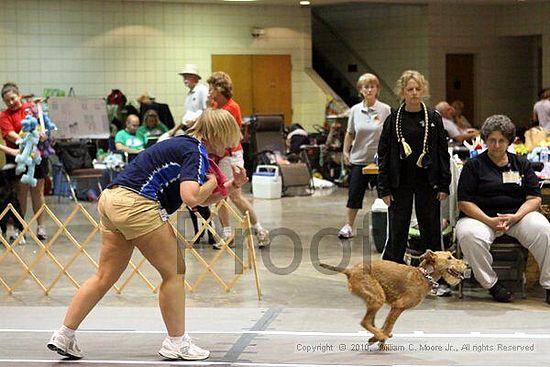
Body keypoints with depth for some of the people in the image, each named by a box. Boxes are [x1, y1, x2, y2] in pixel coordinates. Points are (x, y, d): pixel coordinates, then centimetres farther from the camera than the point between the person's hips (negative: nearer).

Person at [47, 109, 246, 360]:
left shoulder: (183, 145, 23)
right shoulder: (196, 152, -6)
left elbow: (203, 200, 29)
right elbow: (191, 198, -21)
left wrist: (231, 186, 16)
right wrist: (211, 182, -3)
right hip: (136, 204, -10)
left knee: (105, 276, 13)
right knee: (174, 272, 2)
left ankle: (64, 335, 13)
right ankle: (176, 343, 9)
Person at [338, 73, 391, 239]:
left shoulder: (386, 110, -6)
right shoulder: (355, 110, 4)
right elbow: (349, 133, 14)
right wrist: (345, 151, 7)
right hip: (359, 158, 2)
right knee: (354, 194, 2)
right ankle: (348, 226, 10)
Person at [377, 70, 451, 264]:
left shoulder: (434, 118, 3)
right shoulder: (393, 120, 1)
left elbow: (443, 152, 4)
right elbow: (383, 154, 2)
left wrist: (444, 185, -1)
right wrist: (384, 188, -3)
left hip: (427, 182, 1)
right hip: (400, 183, -1)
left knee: (431, 230, 5)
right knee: (397, 231, 2)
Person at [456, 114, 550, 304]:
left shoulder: (522, 164, 14)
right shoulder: (473, 165, 6)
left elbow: (534, 198, 6)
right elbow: (464, 202, -3)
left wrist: (515, 217, -14)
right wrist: (490, 221, -17)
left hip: (518, 215, 2)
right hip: (481, 216, -1)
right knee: (469, 235, -36)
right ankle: (491, 283, -19)